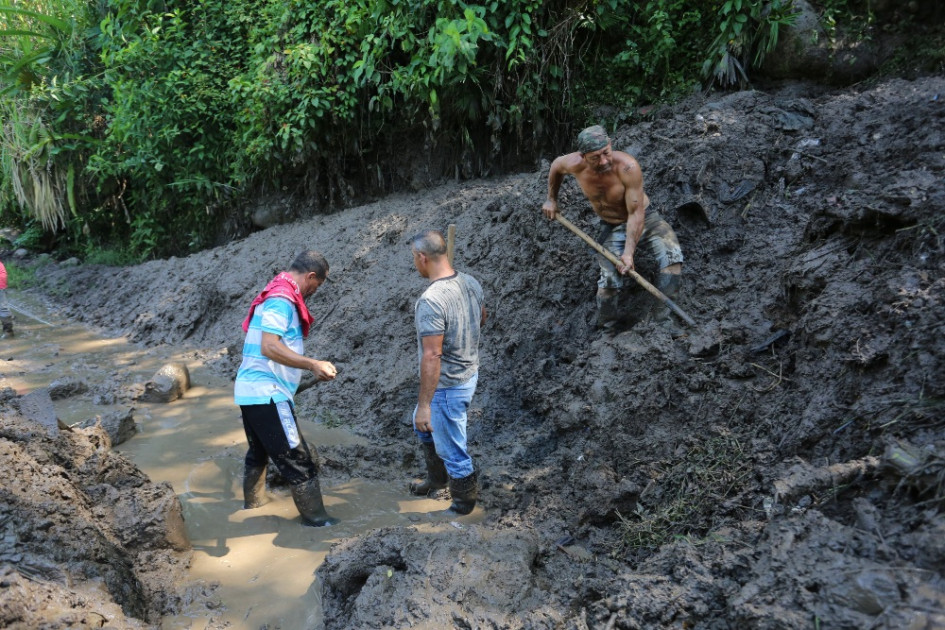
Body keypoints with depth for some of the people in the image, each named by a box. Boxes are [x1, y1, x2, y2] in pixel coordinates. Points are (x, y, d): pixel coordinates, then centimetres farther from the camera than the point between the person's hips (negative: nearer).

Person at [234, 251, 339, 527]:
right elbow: (269, 347, -26)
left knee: (259, 451, 26)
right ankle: (315, 516, 7)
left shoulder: (276, 295, 14)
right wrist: (314, 364, -25)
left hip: (249, 391, 11)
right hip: (267, 394, -11)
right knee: (299, 459, -1)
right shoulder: (282, 300, -17)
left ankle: (252, 503, 42)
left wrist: (311, 367, 19)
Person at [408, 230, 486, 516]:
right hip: (470, 372, 10)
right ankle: (437, 479, 49)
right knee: (424, 427, 30)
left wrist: (424, 404, -22)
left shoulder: (430, 301, -30)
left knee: (451, 448, 12)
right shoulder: (471, 283, -4)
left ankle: (465, 500, 33)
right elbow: (481, 319, 14)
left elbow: (432, 357, -29)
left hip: (448, 387, -10)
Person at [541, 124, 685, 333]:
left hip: (644, 218, -2)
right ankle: (605, 328, 4)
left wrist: (629, 252, -33)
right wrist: (551, 199, 15)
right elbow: (556, 165, 6)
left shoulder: (627, 167, -33)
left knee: (673, 256, -28)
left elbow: (636, 214, -28)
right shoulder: (575, 164, -22)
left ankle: (662, 317, -21)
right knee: (609, 280, -19)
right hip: (611, 228, 2)